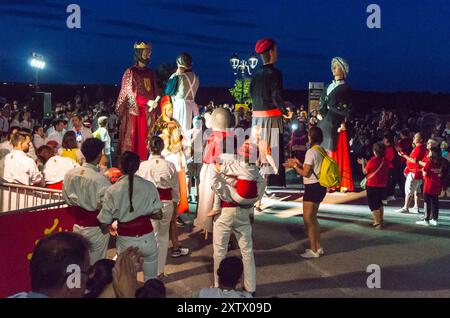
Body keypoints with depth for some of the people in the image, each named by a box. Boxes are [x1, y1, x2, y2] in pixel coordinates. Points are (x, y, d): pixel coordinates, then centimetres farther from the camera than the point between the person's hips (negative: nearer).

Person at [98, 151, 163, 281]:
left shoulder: (112, 191, -10)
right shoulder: (149, 186, -9)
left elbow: (104, 223, -7)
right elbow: (158, 215, -6)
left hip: (125, 240, 0)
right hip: (146, 237, 0)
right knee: (151, 279, 20)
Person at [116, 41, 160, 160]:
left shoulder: (151, 73, 15)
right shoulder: (130, 72, -1)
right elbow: (130, 94, -9)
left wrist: (157, 113, 8)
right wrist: (147, 102, -22)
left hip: (149, 113, 5)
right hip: (134, 112, -5)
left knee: (147, 142, 3)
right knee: (133, 141, -6)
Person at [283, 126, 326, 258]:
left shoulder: (311, 151, -18)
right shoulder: (322, 151, 8)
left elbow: (305, 173, -18)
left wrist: (294, 166, -4)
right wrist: (299, 163, 14)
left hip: (312, 187, -9)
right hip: (320, 186, 9)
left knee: (308, 219, 0)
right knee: (313, 218, 19)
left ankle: (313, 250, 5)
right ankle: (318, 247, 26)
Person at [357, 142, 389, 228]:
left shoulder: (372, 161, -19)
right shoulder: (386, 160, -3)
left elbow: (365, 172, -5)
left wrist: (363, 163, 11)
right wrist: (366, 163, 19)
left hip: (372, 186, -6)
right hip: (383, 186, 6)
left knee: (373, 205, 4)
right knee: (380, 203, 22)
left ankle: (377, 222, 1)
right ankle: (381, 220, 29)